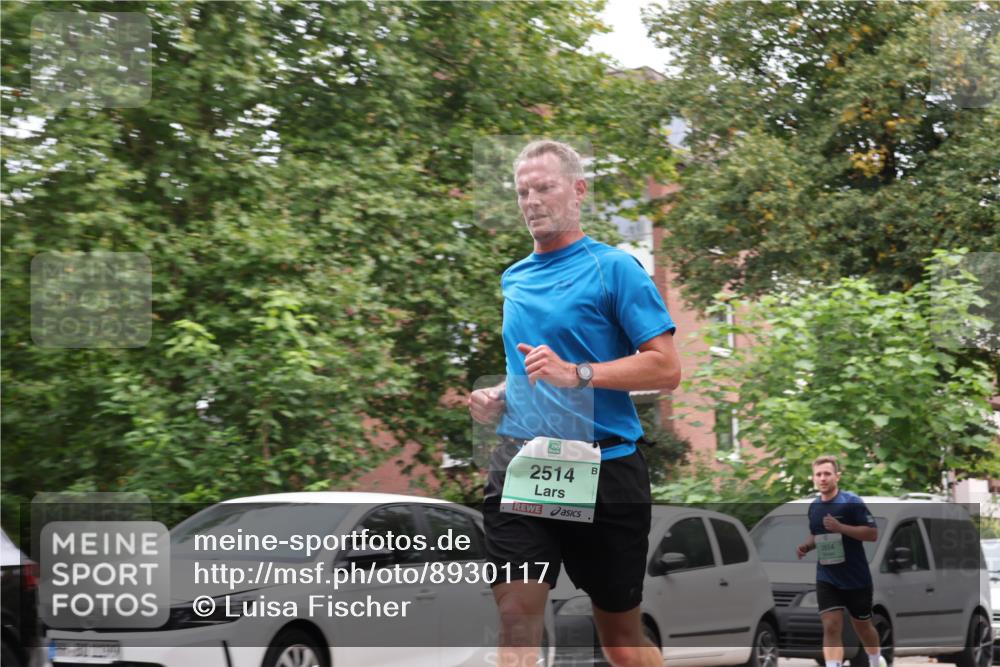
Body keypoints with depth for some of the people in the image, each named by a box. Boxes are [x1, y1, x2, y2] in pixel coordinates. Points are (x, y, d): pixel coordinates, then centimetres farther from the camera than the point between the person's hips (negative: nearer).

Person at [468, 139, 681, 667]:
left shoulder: (613, 267, -5)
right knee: (517, 618, -9)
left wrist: (576, 373, -22)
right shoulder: (513, 278, 14)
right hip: (518, 465, 4)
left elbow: (665, 368, -12)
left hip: (603, 466, -4)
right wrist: (498, 397, 7)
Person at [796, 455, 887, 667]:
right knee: (831, 627, -12)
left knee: (862, 626, 15)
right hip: (826, 579, 3)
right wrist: (806, 546, 0)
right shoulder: (813, 506, 5)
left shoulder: (852, 502, -13)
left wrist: (841, 527, -28)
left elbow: (873, 533, -18)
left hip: (856, 578, -3)